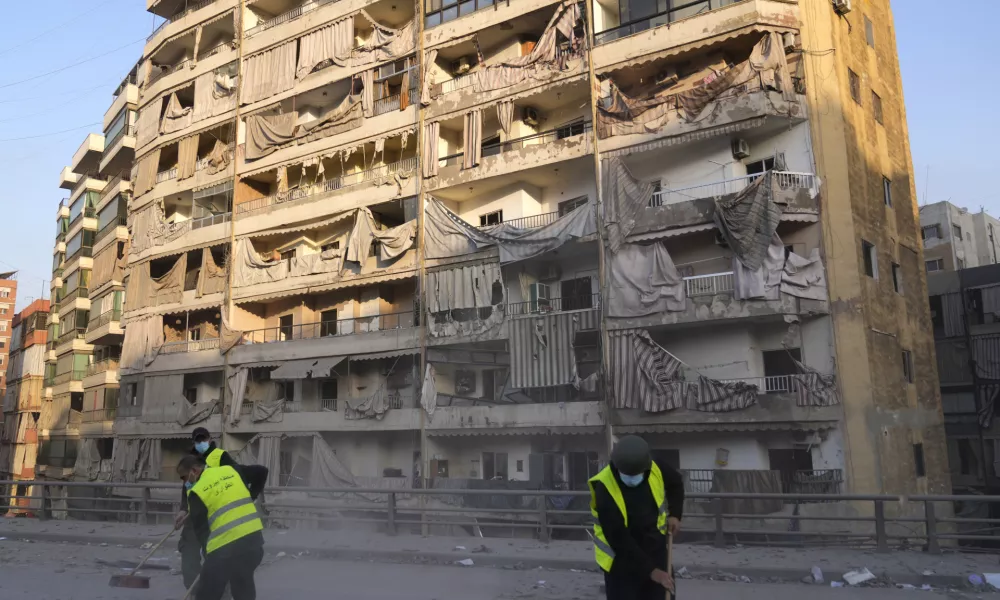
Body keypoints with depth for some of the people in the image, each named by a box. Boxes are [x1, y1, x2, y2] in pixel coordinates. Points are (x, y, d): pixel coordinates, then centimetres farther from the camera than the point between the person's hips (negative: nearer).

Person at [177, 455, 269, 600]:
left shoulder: (196, 492, -3)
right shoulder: (232, 471, 10)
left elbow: (200, 528, 1)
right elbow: (262, 472, 17)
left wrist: (208, 551, 15)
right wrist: (250, 497, 24)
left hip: (225, 545, -6)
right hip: (253, 536, 6)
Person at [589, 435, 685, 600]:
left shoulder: (655, 470, -15)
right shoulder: (605, 489, -29)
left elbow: (676, 482, 11)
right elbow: (619, 540, -27)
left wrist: (675, 514, 1)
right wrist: (650, 570, -25)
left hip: (654, 552, 5)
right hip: (620, 559, -5)